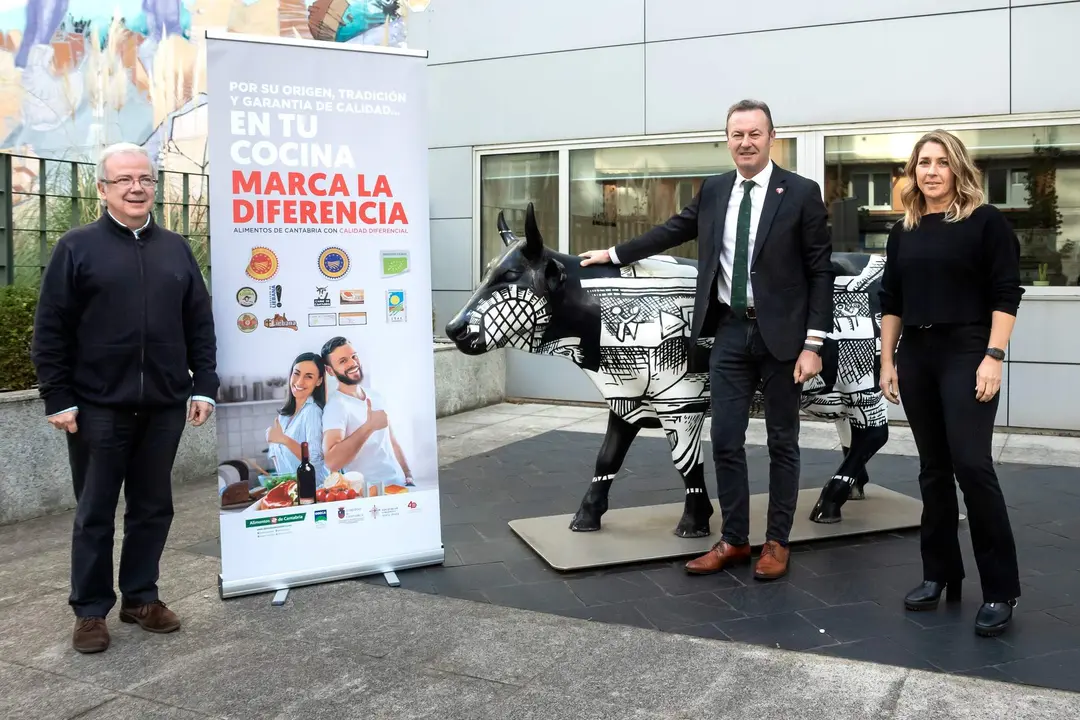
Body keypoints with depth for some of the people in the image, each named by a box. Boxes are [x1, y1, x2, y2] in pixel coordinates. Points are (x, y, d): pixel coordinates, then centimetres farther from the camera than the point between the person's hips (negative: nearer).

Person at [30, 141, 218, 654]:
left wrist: (203, 386, 4)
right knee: (95, 512, 7)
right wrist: (58, 398, -7)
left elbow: (200, 325, 11)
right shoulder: (77, 247, 0)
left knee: (153, 508, 11)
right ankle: (91, 610, 19)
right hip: (98, 407, -3)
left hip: (163, 407, 3)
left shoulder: (175, 249, 10)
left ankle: (141, 597, 26)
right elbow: (51, 331, -3)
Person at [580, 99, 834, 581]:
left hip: (781, 334, -4)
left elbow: (820, 271, -7)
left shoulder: (801, 193, -6)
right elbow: (672, 231, 20)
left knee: (781, 441, 8)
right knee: (725, 441, 6)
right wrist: (614, 254, 23)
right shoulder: (713, 191, 6)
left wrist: (813, 343, -12)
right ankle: (733, 540, 19)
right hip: (729, 331, 4)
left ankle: (777, 542, 20)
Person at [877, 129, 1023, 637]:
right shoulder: (903, 232, 13)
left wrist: (993, 357, -15)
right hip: (916, 357, 5)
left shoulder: (985, 222, -1)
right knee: (933, 470, 9)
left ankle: (1000, 590, -3)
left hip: (967, 353, -5)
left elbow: (1006, 295, -7)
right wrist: (887, 361, 10)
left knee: (972, 465, -12)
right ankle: (939, 575, 18)